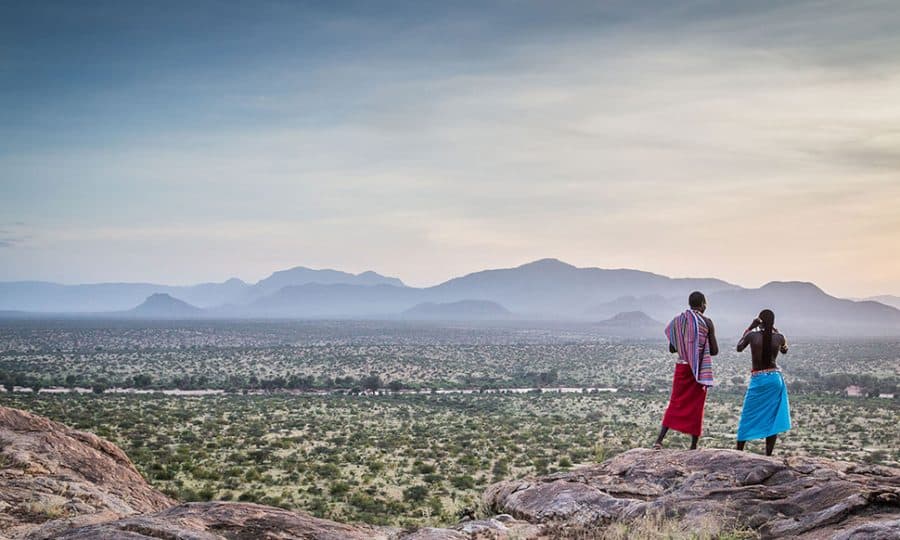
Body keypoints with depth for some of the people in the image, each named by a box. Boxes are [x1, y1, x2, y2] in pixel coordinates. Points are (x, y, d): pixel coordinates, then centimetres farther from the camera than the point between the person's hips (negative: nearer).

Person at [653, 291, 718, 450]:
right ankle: (694, 446, 9)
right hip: (700, 369, -2)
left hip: (682, 367, 2)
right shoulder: (707, 322, -6)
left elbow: (672, 349, 8)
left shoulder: (678, 321, 3)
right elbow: (715, 350, -4)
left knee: (675, 403, 6)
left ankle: (659, 439, -10)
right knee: (696, 407, 6)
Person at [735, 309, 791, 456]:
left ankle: (738, 452, 9)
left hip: (758, 380, -2)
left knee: (748, 417, 8)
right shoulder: (779, 338, -2)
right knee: (772, 418, 7)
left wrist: (749, 328, 12)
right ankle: (768, 455, 6)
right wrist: (775, 330, 19)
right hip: (775, 378, 2)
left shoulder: (752, 335, -9)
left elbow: (739, 348, 11)